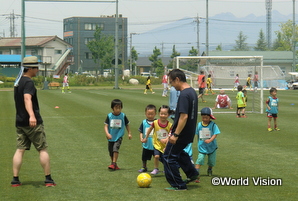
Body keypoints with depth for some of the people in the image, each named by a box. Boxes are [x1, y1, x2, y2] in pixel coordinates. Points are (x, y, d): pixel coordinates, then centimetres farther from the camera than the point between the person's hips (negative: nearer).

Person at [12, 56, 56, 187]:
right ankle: (48, 179, 4)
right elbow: (27, 99, -32)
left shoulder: (18, 82, 14)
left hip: (20, 122, 8)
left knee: (20, 150, 6)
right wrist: (32, 116, -47)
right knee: (43, 149, 1)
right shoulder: (28, 82, -15)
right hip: (32, 123, -8)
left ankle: (15, 179, 1)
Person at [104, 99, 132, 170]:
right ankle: (114, 164, 27)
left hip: (119, 136, -2)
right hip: (111, 137, 2)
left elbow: (127, 125, 10)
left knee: (115, 148, -23)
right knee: (111, 151, 10)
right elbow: (106, 126, -6)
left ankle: (114, 164, -22)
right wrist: (107, 133, -21)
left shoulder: (123, 116, -3)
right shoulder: (109, 116, -4)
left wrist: (129, 133, 8)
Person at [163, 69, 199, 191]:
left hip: (182, 133, -10)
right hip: (190, 133, 10)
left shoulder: (184, 95, -22)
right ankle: (192, 174, 36)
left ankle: (178, 185, 5)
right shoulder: (192, 92, 9)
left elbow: (184, 117, -28)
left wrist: (175, 135, -25)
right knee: (178, 152, 30)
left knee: (169, 156, 1)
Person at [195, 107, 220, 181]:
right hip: (202, 147, 1)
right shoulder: (199, 125, 1)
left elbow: (215, 134, -16)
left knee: (211, 161, 11)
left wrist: (210, 140, -31)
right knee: (199, 160, -14)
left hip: (211, 147, -1)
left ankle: (209, 170, 45)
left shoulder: (213, 125, -10)